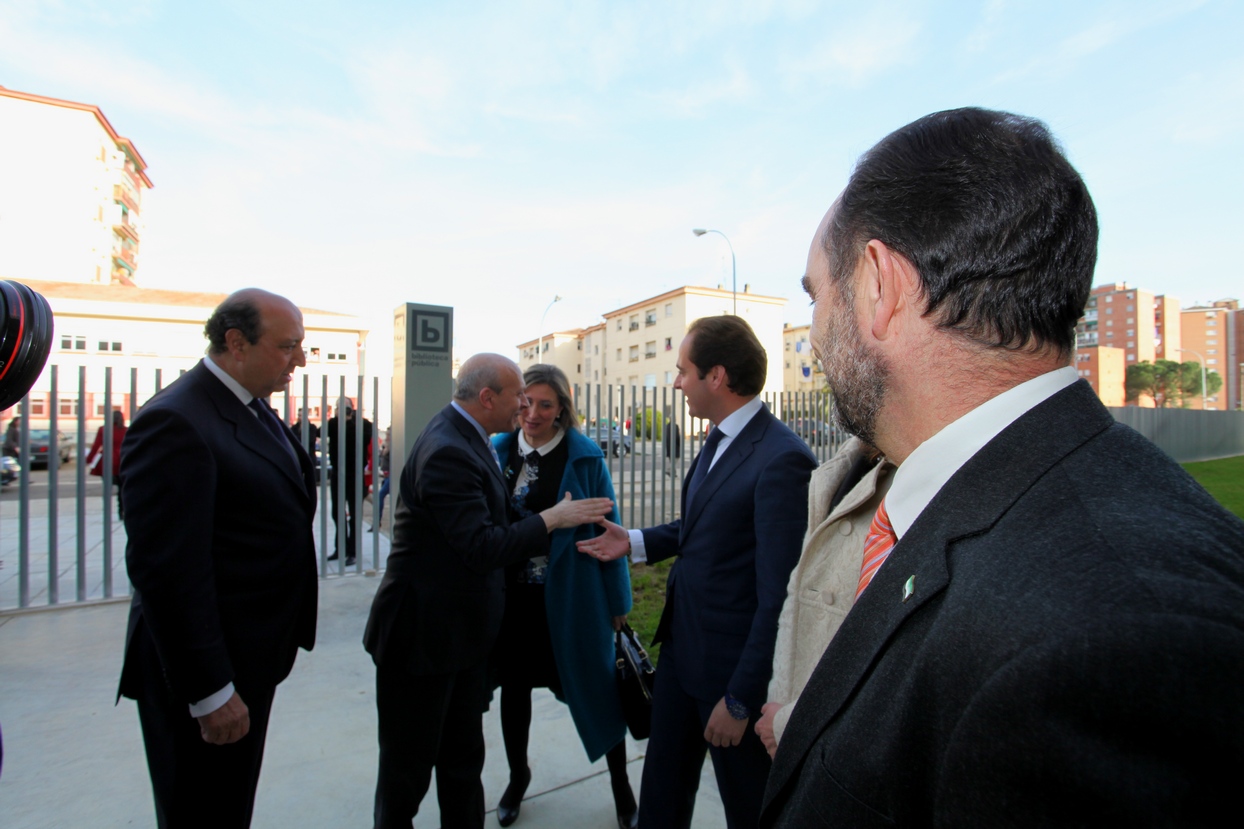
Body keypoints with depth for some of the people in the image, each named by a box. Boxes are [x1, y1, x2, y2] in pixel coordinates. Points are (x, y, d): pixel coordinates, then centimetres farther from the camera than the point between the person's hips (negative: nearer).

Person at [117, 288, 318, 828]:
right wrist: (209, 692, -21)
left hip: (250, 661, 9)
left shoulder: (254, 409, 6)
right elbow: (168, 571, -25)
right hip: (208, 683, -8)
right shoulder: (175, 423, -23)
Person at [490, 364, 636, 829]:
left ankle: (621, 786, 37)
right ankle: (518, 775, 48)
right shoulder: (498, 451, -2)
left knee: (595, 687, 10)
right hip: (512, 594, 3)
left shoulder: (585, 457, -10)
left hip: (570, 597, -3)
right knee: (514, 685, 20)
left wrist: (617, 599, -3)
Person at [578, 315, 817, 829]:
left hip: (733, 665, -7)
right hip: (681, 646, 8)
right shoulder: (717, 440, 3)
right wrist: (635, 543, 5)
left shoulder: (782, 460, -26)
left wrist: (741, 700, -18)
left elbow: (779, 598, -24)